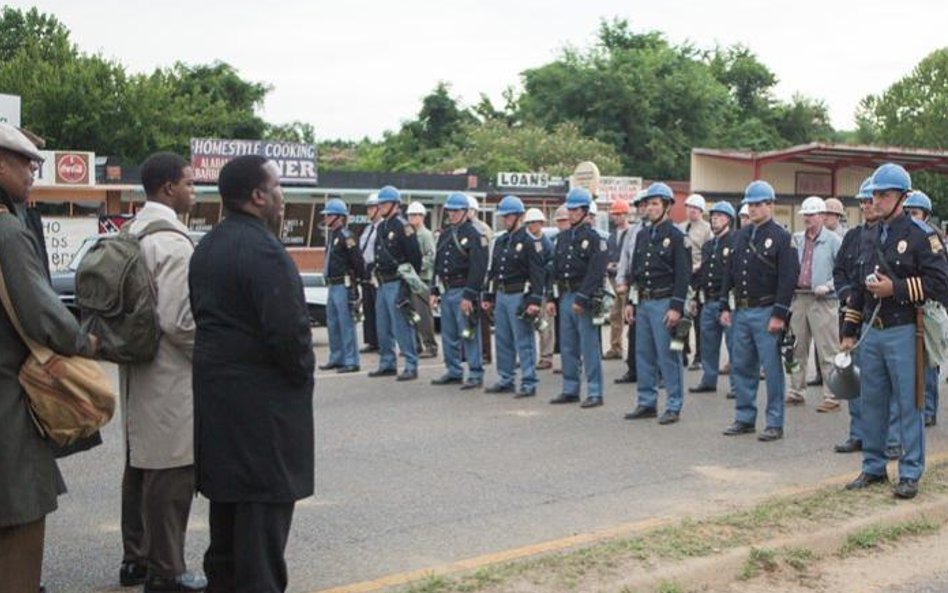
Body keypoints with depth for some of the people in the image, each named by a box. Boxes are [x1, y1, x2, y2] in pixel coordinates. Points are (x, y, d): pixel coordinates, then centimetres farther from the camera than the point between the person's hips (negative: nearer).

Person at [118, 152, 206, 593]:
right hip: (170, 379, -10)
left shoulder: (133, 234, 10)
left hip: (139, 374, 10)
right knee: (171, 473, -1)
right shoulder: (173, 242, -20)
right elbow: (178, 320, -24)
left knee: (140, 466, 18)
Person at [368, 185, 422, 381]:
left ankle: (411, 366, -3)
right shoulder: (381, 227, 16)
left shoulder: (403, 226, -11)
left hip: (397, 284, -9)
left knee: (402, 327, -8)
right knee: (383, 328, 14)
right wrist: (377, 275, 16)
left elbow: (415, 256, -14)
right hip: (383, 284, 9)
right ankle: (387, 364, 23)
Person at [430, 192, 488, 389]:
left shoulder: (474, 235, -11)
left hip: (463, 293, -8)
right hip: (446, 292, 8)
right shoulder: (445, 234, 15)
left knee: (469, 335, -5)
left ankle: (475, 375, 0)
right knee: (449, 335, 13)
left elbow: (478, 269, -17)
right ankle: (454, 372, 23)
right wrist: (434, 291, 13)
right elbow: (437, 264, 20)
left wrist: (469, 295, -21)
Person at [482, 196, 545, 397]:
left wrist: (535, 301, -22)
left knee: (524, 341, -5)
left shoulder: (529, 242, -9)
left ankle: (529, 383, -1)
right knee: (503, 341, 12)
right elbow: (492, 271, 20)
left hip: (519, 296, -8)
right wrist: (488, 296, 16)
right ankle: (506, 380, 22)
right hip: (501, 296, 8)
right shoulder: (500, 241, 15)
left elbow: (538, 273, -15)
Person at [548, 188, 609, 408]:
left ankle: (595, 393, 1)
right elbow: (555, 270, 15)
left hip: (585, 298, -7)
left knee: (589, 347, -4)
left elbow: (595, 273, -15)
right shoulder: (563, 237, 14)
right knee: (567, 347, 11)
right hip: (565, 297, 7)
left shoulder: (594, 238, -8)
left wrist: (581, 299, -19)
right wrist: (551, 298, 9)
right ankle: (570, 390, 20)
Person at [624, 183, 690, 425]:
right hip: (643, 303, 7)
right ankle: (646, 403, 19)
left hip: (664, 303, -7)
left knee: (668, 356, -4)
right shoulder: (642, 236, 14)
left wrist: (676, 308, -18)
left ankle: (674, 407, 2)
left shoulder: (676, 237, -7)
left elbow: (683, 275, -12)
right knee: (644, 355, 10)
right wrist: (631, 302, 12)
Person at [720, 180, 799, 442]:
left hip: (765, 313, -7)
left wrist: (779, 314, -17)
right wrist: (725, 306, 9)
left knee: (772, 369, -2)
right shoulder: (741, 235, 14)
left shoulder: (781, 237, -7)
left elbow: (789, 277, -12)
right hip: (741, 312, 7)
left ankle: (775, 423, 5)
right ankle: (745, 418, 21)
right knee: (741, 367, 11)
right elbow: (729, 272, 16)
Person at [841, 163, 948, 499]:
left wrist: (895, 288, -18)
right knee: (871, 402, 11)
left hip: (903, 332, -6)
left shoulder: (920, 235, -6)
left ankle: (910, 474, 8)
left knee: (908, 404, 0)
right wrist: (849, 332, 18)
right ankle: (873, 468, 22)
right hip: (871, 332, 6)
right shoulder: (871, 238, 14)